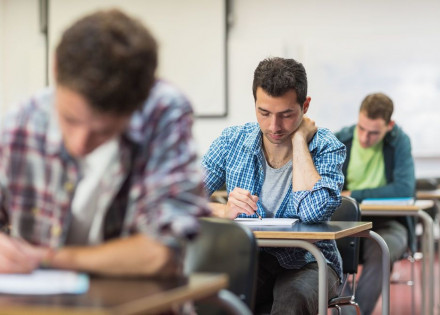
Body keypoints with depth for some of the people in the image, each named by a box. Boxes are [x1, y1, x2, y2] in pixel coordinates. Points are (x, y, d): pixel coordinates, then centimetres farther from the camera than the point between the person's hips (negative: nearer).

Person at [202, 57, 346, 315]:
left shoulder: (326, 148, -8)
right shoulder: (233, 141, 0)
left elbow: (313, 211, -27)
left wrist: (298, 139, -18)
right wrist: (225, 211, -27)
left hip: (307, 263, -2)